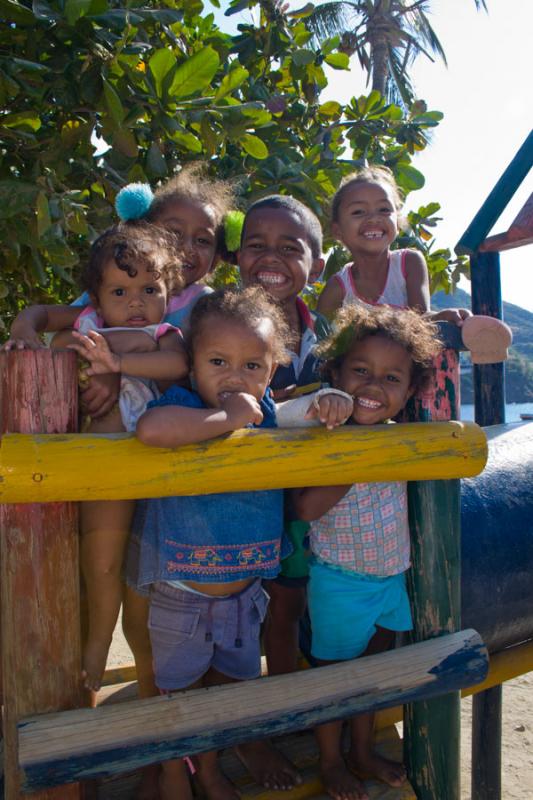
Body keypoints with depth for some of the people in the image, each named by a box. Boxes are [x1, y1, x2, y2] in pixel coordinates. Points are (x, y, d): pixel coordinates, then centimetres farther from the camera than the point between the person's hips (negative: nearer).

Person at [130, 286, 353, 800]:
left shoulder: (269, 415, -4)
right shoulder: (181, 408, -21)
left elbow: (309, 405, 9)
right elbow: (150, 430, -44)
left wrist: (330, 403, -15)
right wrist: (226, 418, -35)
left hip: (244, 593, 5)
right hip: (181, 597, -4)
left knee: (228, 684, 24)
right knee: (179, 691, 18)